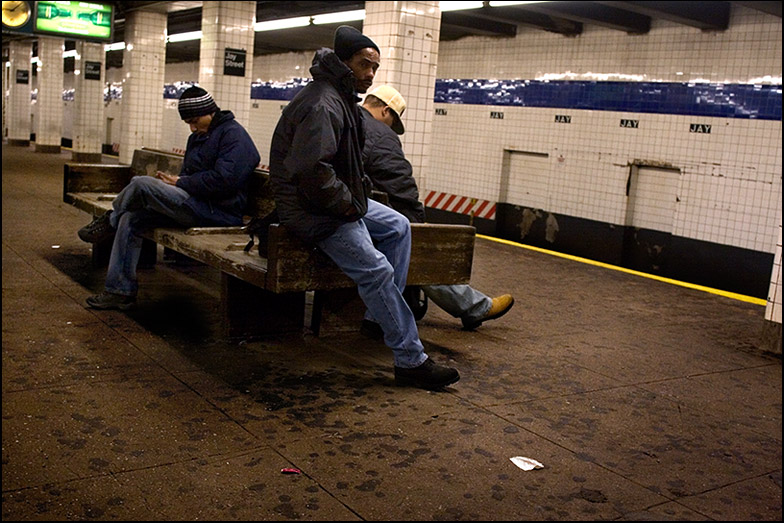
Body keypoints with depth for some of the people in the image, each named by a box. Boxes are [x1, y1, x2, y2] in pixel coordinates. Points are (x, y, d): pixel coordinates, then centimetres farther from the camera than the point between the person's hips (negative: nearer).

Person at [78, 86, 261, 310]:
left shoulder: (233, 134, -8)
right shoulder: (197, 137, 23)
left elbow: (223, 180, -21)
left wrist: (180, 182, -12)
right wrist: (171, 180, 4)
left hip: (219, 212, -10)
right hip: (196, 205, 10)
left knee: (141, 183, -20)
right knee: (131, 219, 1)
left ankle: (110, 221, 11)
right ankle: (121, 291, 5)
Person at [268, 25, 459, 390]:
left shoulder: (341, 98, 15)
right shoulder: (324, 104, -20)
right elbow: (311, 170, -31)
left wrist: (356, 192, 10)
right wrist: (347, 204, -19)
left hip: (339, 200, 11)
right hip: (312, 209, -11)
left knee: (399, 227, 13)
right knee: (377, 270, -18)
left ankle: (385, 314, 14)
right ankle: (411, 362, -11)